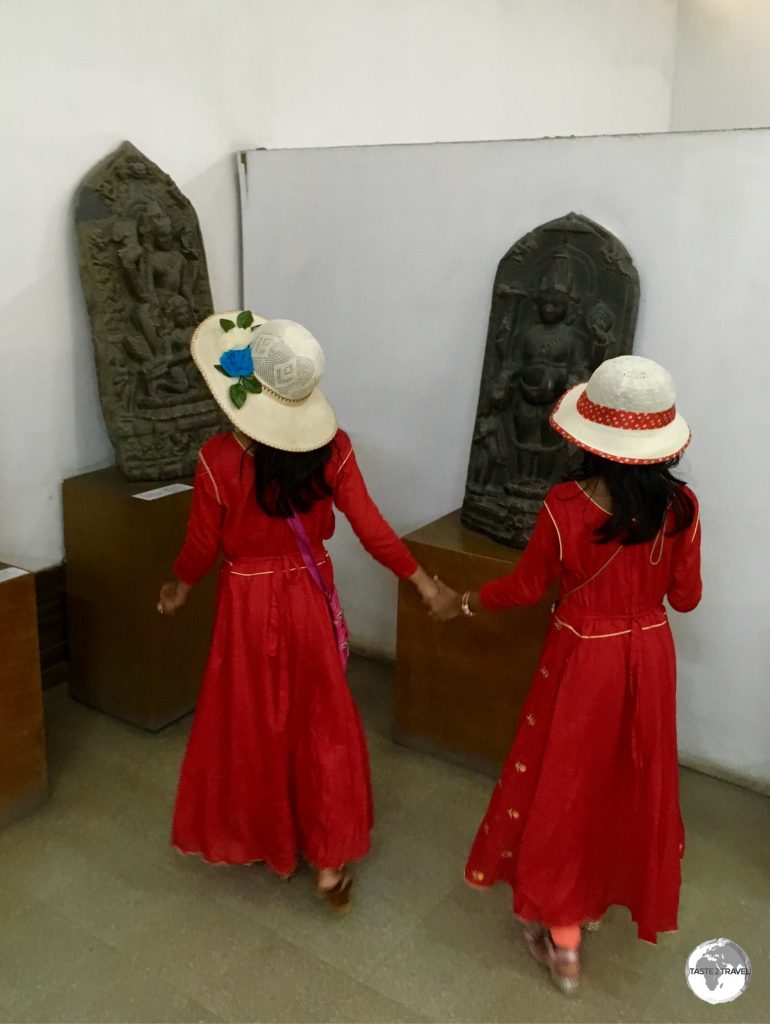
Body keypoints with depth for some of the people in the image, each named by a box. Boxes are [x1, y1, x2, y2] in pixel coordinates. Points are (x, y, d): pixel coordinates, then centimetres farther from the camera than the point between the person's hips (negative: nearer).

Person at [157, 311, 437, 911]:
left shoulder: (219, 458, -21)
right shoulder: (332, 446, -14)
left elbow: (203, 547, -9)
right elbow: (372, 530, -10)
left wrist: (180, 586, 12)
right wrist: (423, 582, 3)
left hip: (249, 604, -2)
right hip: (310, 599, 2)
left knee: (252, 727, 19)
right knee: (322, 726, 16)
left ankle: (260, 840, 41)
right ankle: (331, 861, 25)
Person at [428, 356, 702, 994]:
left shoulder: (565, 506, -22)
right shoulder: (681, 506, -13)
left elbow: (527, 586, -9)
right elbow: (686, 597, -1)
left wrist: (463, 603, 8)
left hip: (584, 660, -3)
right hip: (649, 657, 4)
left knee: (567, 784, 14)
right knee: (630, 784, 23)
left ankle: (562, 934, 26)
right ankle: (600, 896, 46)